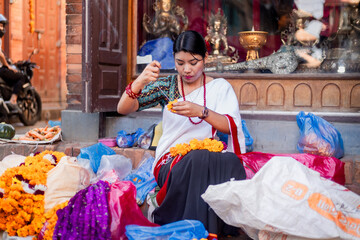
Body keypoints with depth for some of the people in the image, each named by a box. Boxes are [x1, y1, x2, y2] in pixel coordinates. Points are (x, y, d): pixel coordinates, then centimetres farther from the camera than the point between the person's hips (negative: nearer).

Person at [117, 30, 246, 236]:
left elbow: (232, 127, -4)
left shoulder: (221, 87, 11)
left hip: (211, 156, 1)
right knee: (199, 159, -36)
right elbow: (123, 109, 1)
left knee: (231, 161, -35)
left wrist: (201, 112, -22)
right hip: (171, 161, 0)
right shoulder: (166, 86, 10)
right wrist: (140, 82, -19)